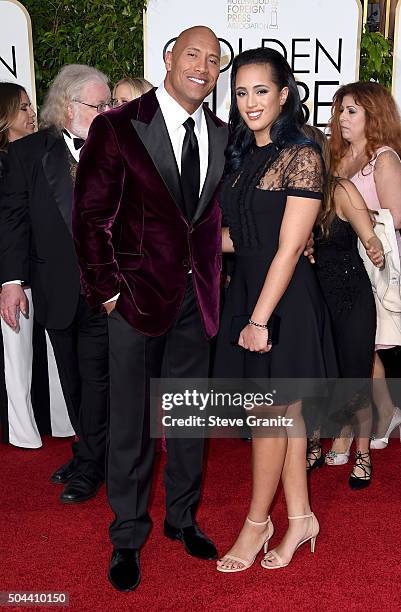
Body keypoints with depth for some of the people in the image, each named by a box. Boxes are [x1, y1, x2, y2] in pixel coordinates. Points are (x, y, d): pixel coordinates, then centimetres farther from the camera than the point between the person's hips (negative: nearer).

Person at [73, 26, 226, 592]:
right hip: (138, 292, -4)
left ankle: (183, 516, 37)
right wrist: (106, 288, -10)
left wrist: (216, 269, 0)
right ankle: (128, 536, 27)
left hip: (197, 295, 4)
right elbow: (90, 216, -7)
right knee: (131, 421, 7)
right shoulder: (118, 127, -8)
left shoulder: (223, 136, 6)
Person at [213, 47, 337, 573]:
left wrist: (260, 318, -17)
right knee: (285, 411, 14)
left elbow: (289, 247, -16)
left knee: (270, 413, 4)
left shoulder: (302, 157, -12)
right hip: (245, 287, 7)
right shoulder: (242, 156, 12)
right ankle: (300, 517, 27)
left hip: (284, 297, -7)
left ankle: (257, 522, 22)